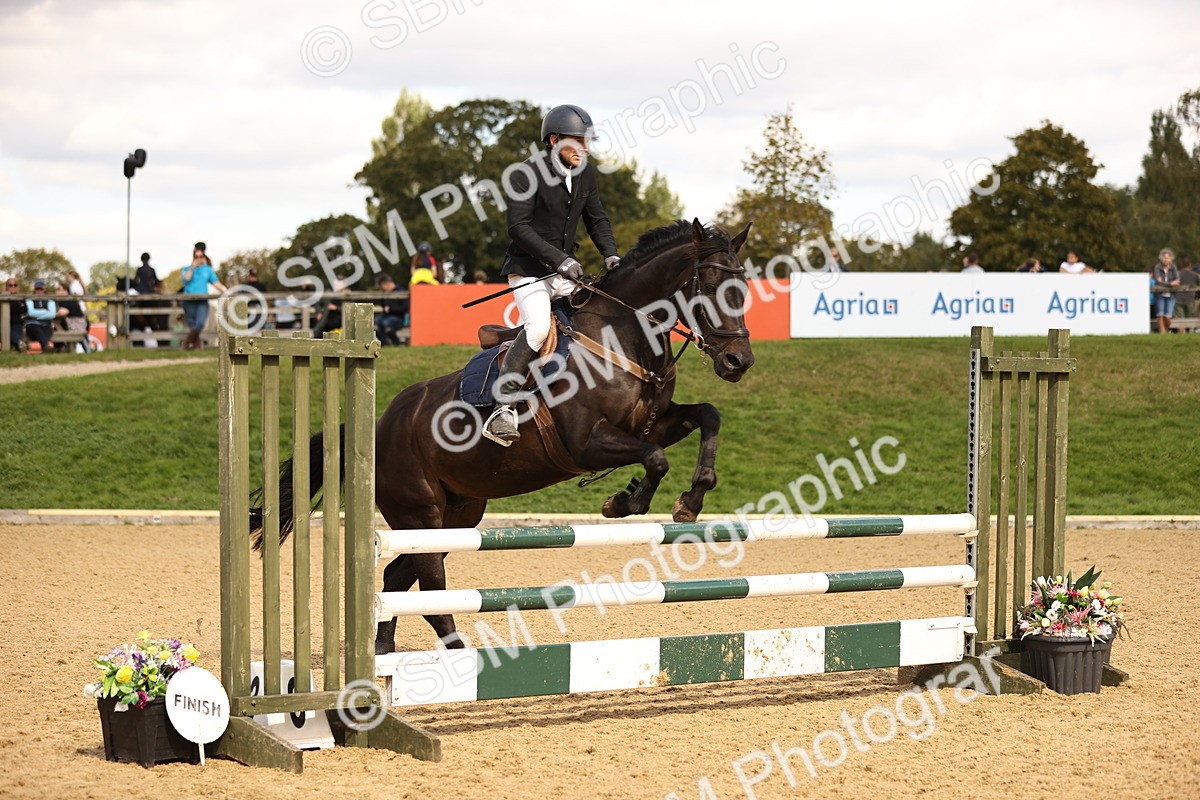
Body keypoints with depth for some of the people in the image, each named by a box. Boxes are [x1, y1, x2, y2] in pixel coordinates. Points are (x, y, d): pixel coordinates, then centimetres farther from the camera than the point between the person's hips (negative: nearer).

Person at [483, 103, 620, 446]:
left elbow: (597, 219, 16)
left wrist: (611, 255, -1)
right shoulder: (528, 174, -13)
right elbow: (519, 228, -17)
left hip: (566, 270, 8)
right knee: (538, 326, -28)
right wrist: (560, 259, -23)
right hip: (528, 269, -8)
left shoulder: (585, 173, 8)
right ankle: (503, 408, -29)